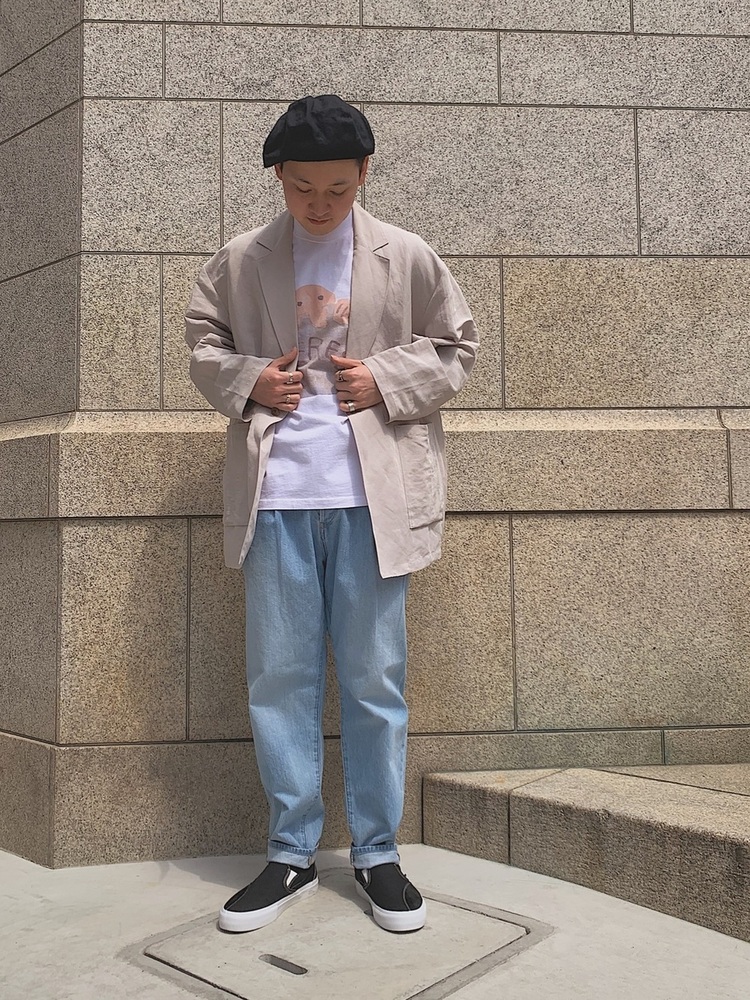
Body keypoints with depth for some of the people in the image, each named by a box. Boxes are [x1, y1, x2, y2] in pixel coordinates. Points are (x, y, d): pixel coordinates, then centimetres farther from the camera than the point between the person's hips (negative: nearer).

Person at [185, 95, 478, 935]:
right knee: (279, 676, 6)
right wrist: (246, 380, -4)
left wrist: (386, 380, -6)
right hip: (274, 493, 1)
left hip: (372, 493, -1)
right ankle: (291, 855, 21)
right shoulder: (239, 261, 6)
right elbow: (203, 343, 16)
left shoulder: (407, 258, 4)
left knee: (375, 677, 5)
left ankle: (376, 853, 21)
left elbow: (456, 345, 11)